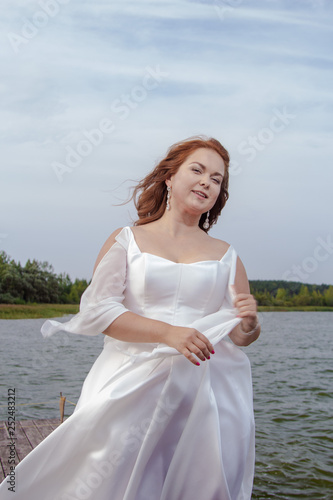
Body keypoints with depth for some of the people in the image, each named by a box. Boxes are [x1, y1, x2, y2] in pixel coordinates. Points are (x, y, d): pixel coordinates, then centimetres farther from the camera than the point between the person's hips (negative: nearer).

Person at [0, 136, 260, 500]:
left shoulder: (226, 256, 15)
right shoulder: (126, 241, 7)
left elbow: (240, 336, 14)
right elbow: (97, 310, -4)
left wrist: (249, 324, -11)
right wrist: (167, 332, -17)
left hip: (205, 391, 2)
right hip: (132, 385, -2)